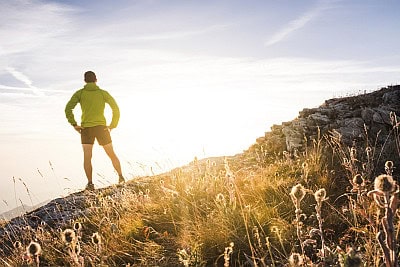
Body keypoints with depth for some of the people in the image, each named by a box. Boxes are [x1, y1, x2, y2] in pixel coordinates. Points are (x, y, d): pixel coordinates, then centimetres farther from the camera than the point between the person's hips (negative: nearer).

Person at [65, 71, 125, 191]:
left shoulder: (79, 93, 3)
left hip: (86, 128, 0)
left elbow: (68, 109, -8)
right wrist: (112, 125, 3)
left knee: (87, 157, -2)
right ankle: (121, 177, 17)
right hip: (101, 128, 0)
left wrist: (74, 125, -3)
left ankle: (90, 183, -12)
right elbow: (116, 109, -4)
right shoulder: (103, 93, 4)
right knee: (111, 154, 12)